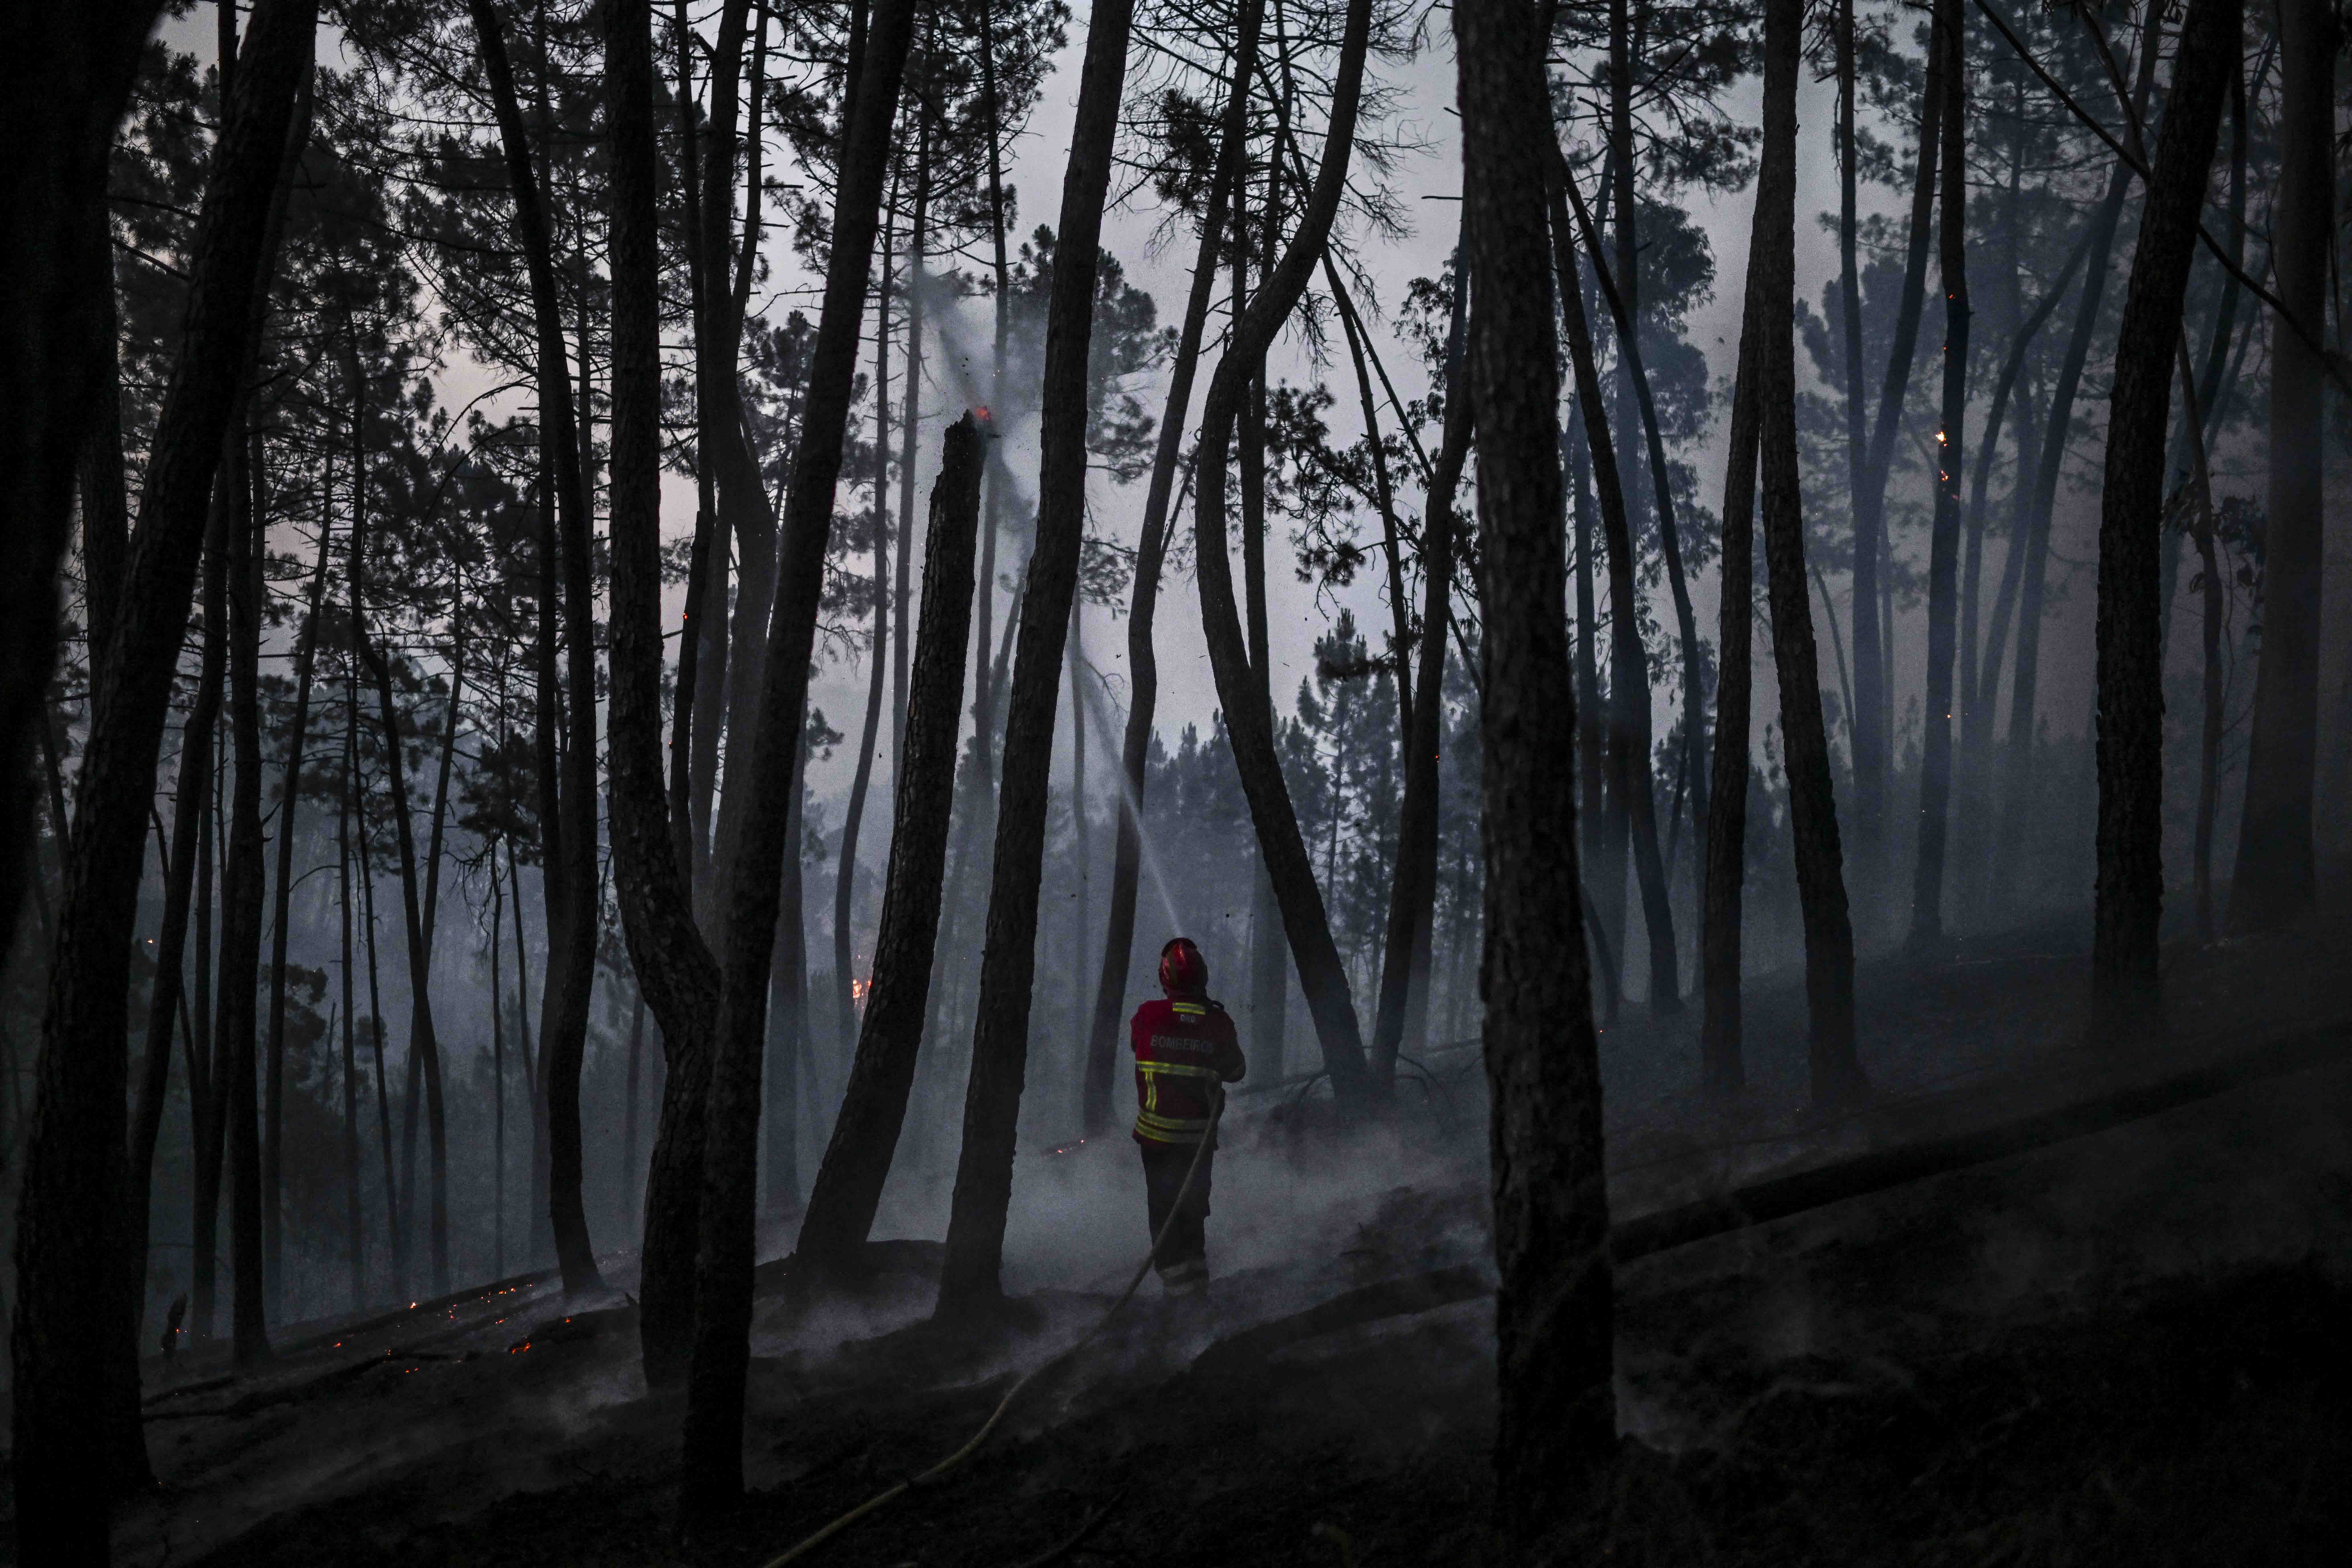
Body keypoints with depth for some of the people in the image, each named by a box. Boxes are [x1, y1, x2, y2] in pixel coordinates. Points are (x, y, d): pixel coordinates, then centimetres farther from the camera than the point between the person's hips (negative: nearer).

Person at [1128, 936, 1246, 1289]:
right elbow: (1236, 1072, 4)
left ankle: (1175, 1274, 6)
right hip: (1199, 1135, 1)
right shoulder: (1218, 1023, -10)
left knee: (1162, 1206, 10)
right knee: (1194, 1204, 19)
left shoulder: (1148, 1016, -13)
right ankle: (1196, 1269, 27)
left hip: (1156, 1131, -1)